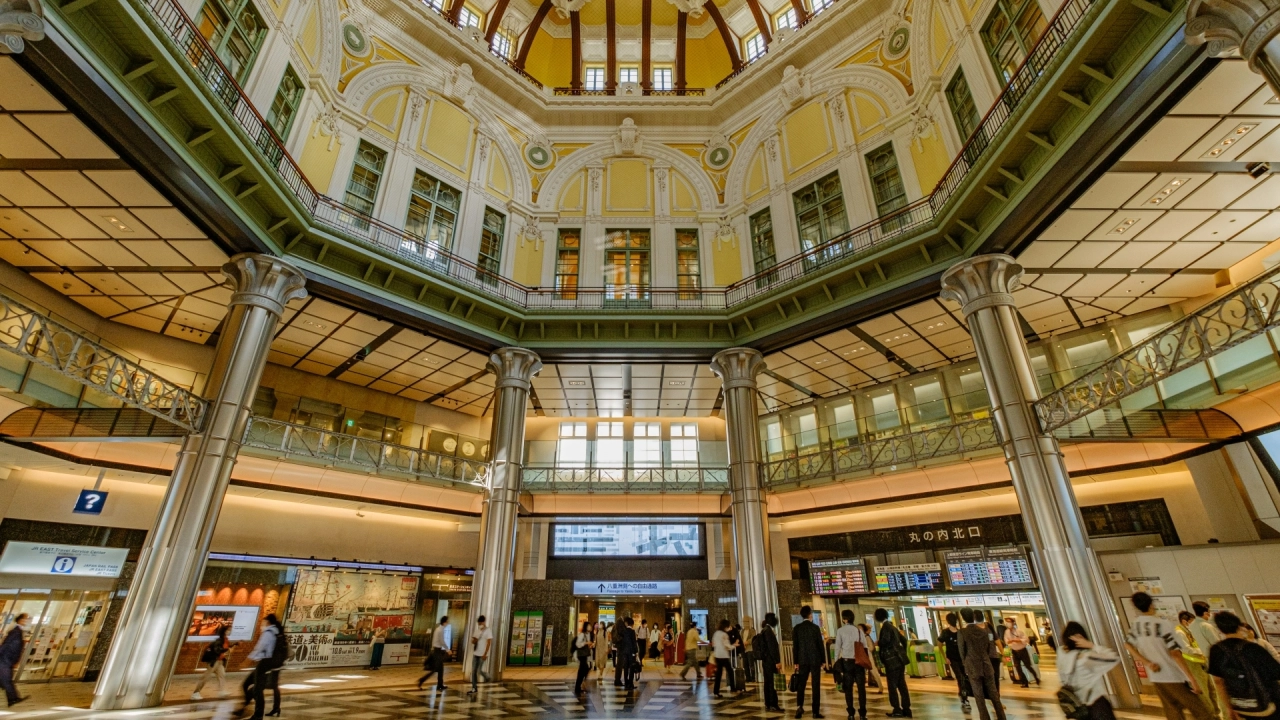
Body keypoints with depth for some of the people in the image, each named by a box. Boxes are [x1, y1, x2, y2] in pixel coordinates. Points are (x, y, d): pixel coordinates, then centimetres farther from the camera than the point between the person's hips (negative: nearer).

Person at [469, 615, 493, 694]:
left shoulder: (488, 631, -10)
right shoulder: (477, 631, 9)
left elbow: (488, 643, -12)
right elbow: (473, 641, 12)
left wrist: (485, 654, -18)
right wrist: (474, 640, -12)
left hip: (482, 655, -6)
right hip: (475, 654, 6)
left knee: (479, 671, -7)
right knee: (473, 671, 4)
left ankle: (486, 676, 23)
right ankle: (474, 688, 12)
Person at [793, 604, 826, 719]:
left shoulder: (796, 628, 0)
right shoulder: (815, 627, -7)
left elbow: (795, 646, 1)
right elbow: (821, 645, -5)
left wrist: (796, 662, 7)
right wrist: (823, 660, 5)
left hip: (802, 660, 2)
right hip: (815, 659, -2)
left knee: (801, 685, 11)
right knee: (816, 685, 5)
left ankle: (799, 706, -2)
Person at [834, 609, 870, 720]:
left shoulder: (840, 630, 0)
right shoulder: (858, 630, 5)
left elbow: (838, 647, -2)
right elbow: (866, 647, 3)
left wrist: (836, 662, 4)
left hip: (846, 661, -1)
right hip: (859, 661, 1)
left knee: (848, 688, 6)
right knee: (861, 687, 6)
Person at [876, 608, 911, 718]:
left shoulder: (885, 626, -12)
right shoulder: (892, 627, 16)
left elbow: (886, 640, -27)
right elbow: (903, 640, 24)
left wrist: (878, 643, -8)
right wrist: (903, 653, 28)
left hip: (892, 660, -9)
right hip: (899, 659, 9)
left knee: (892, 685, -1)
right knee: (902, 684, 12)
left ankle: (897, 710, 1)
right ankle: (906, 709, 15)